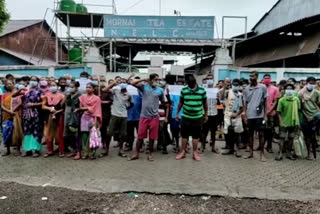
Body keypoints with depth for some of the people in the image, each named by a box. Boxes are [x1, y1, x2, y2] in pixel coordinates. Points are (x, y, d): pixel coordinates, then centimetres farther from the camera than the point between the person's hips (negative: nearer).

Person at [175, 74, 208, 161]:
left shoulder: (202, 90, -7)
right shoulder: (183, 90, -4)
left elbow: (205, 103, 5)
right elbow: (181, 103, 8)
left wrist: (206, 115, 9)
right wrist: (177, 113, 10)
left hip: (198, 117, -1)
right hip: (186, 117, 1)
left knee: (196, 136, 7)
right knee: (184, 135, 8)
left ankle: (195, 153, 19)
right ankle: (183, 152, 20)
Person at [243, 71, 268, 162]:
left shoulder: (263, 87, -1)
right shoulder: (246, 89, 5)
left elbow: (265, 102, 3)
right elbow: (245, 103, 10)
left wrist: (265, 115, 0)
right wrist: (245, 116, 5)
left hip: (259, 115, -3)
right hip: (250, 115, 3)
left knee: (261, 134, 2)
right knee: (250, 134, 11)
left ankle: (262, 153, 12)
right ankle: (251, 152, 21)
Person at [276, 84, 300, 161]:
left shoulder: (296, 99, 1)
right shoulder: (282, 100, -7)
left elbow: (298, 110, 7)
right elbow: (279, 112, -5)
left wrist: (298, 121, 4)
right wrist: (281, 122, -11)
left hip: (294, 122, 3)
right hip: (284, 123, -3)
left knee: (291, 138, 11)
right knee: (282, 138, 1)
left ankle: (289, 153, 22)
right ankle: (280, 154, 5)